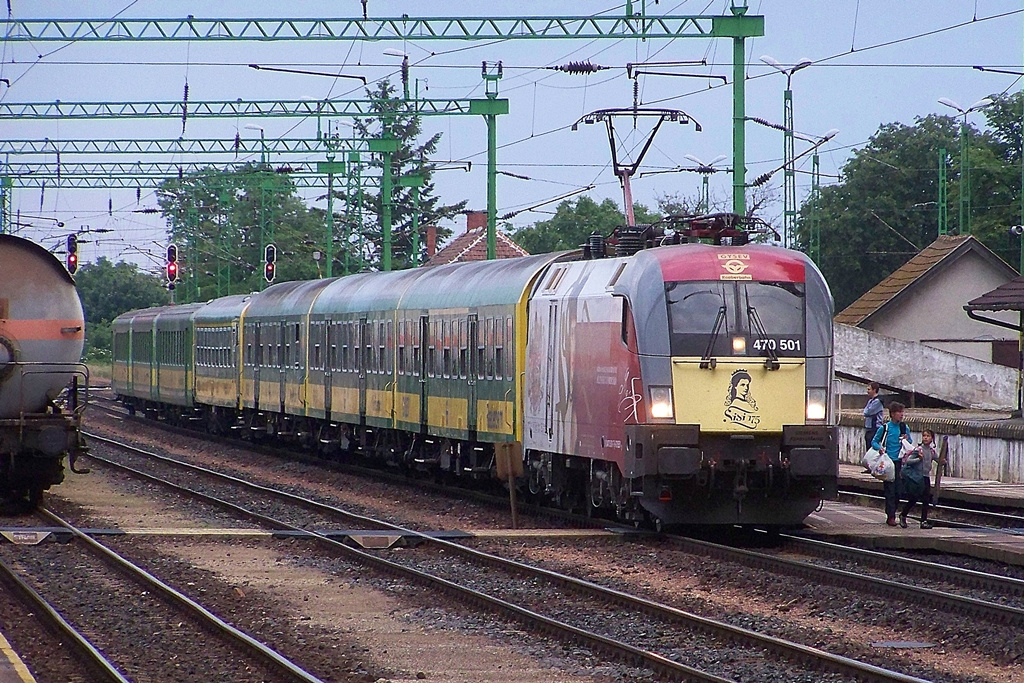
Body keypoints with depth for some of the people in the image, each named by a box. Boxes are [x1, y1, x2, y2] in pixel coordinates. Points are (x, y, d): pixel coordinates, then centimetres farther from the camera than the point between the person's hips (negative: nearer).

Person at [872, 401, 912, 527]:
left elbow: (910, 441, 19)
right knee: (889, 490, -6)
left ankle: (892, 514, 16)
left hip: (899, 462, 4)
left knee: (898, 490, 4)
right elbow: (874, 441, 4)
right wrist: (879, 448, -16)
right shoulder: (884, 428, -4)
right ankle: (891, 516, -4)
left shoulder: (904, 428, 6)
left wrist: (907, 440, -3)